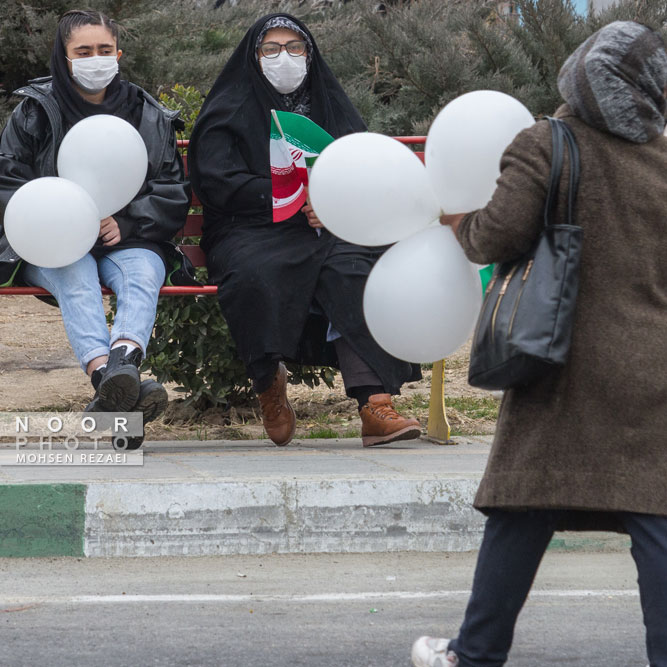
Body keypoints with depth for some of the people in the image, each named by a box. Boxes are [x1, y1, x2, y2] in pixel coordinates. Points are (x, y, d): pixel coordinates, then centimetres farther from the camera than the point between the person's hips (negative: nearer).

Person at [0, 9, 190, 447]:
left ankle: (123, 359, -65)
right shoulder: (35, 112, 7)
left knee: (142, 274, -34)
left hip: (130, 242, 2)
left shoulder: (150, 117, 12)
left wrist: (126, 224, -11)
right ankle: (105, 376, -63)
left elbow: (174, 198, 8)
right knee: (77, 276, -36)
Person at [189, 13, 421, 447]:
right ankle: (269, 382, -16)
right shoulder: (230, 110, 13)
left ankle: (375, 404, -44)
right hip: (250, 232, -2)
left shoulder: (331, 106, 22)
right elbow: (216, 180, -3)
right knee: (256, 274, -38)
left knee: (355, 267, -33)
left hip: (328, 230, 2)